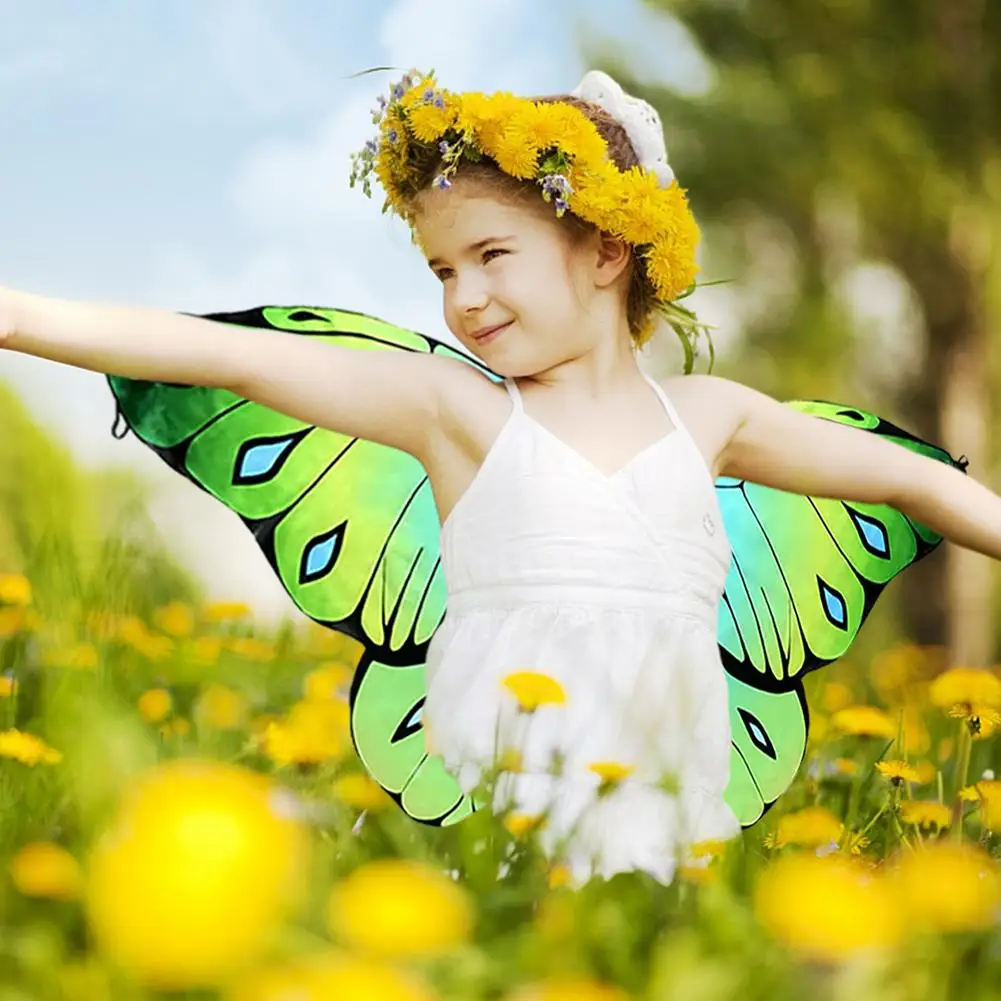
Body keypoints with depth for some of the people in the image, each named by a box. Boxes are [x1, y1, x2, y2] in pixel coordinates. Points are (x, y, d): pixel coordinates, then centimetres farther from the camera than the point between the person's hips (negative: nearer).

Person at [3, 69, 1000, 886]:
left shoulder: (704, 415, 13)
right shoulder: (454, 406, 5)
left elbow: (910, 480, 20)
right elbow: (237, 357, -4)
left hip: (671, 812, 2)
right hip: (497, 812, -2)